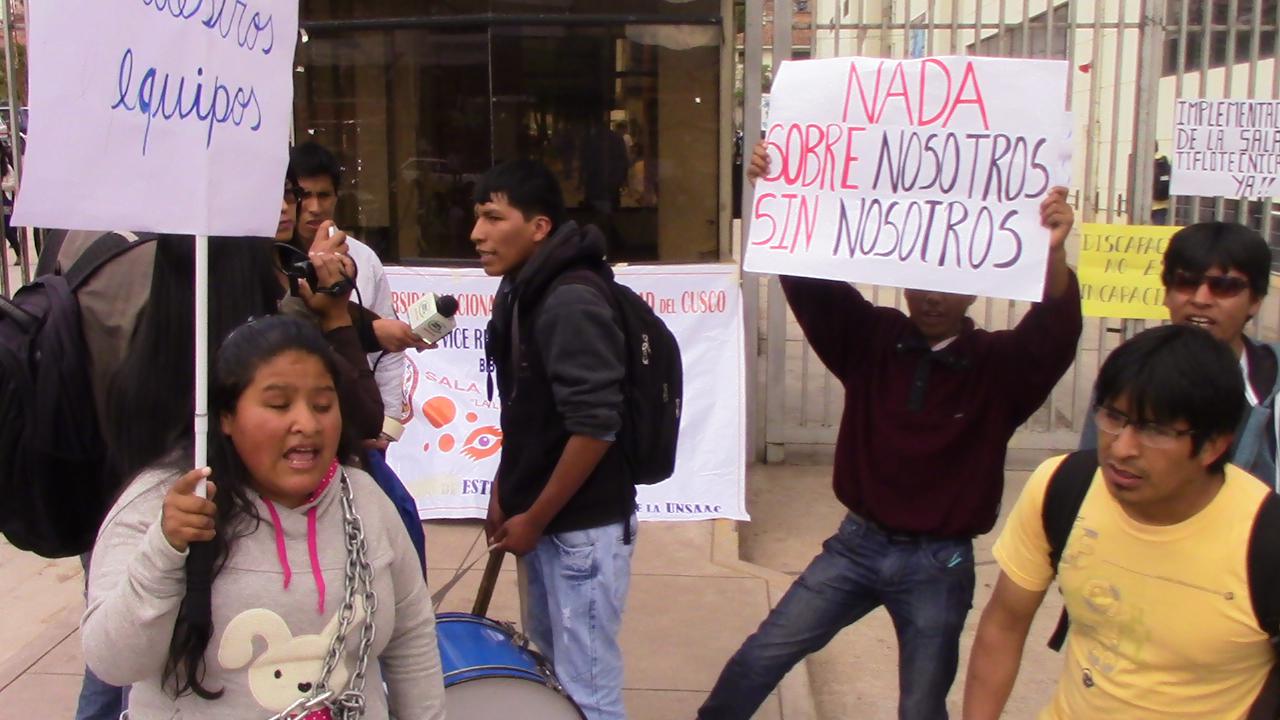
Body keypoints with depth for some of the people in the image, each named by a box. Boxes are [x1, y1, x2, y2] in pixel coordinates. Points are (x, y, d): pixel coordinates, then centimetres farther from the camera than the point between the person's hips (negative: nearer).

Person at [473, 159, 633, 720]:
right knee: (548, 669, 21)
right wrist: (503, 493, 13)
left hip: (583, 527, -9)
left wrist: (533, 519, -16)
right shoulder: (518, 294, 8)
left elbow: (595, 427, -23)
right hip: (541, 517, 9)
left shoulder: (570, 303, -20)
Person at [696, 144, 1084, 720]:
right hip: (859, 543, 2)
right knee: (760, 657, 3)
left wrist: (1052, 255, -47)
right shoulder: (872, 338, -3)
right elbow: (811, 280, -13)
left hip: (939, 563, -1)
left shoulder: (999, 364, -8)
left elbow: (1053, 337, -27)